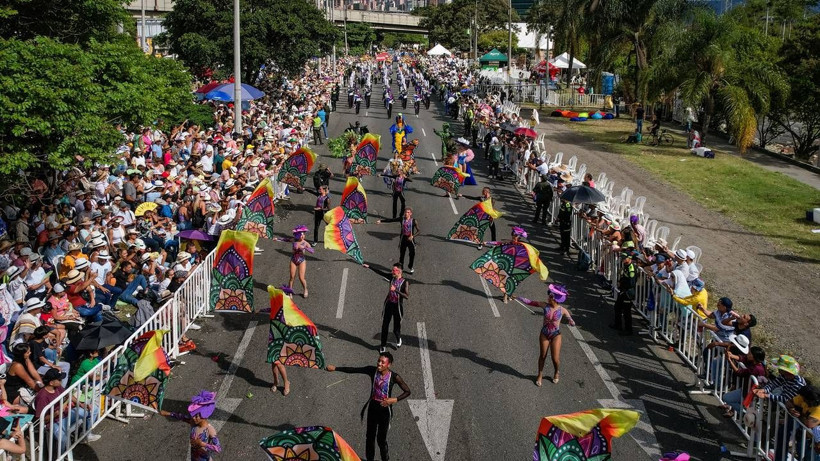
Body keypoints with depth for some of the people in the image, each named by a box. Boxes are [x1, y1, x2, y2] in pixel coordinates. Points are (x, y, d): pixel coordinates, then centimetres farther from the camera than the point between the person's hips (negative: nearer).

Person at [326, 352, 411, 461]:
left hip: (384, 409, -3)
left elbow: (407, 391, -12)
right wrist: (335, 368, -13)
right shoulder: (372, 370, -12)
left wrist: (395, 400, -24)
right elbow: (353, 370, -10)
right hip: (373, 407, 3)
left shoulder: (394, 377, -19)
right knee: (370, 436, 16)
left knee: (381, 438, 7)